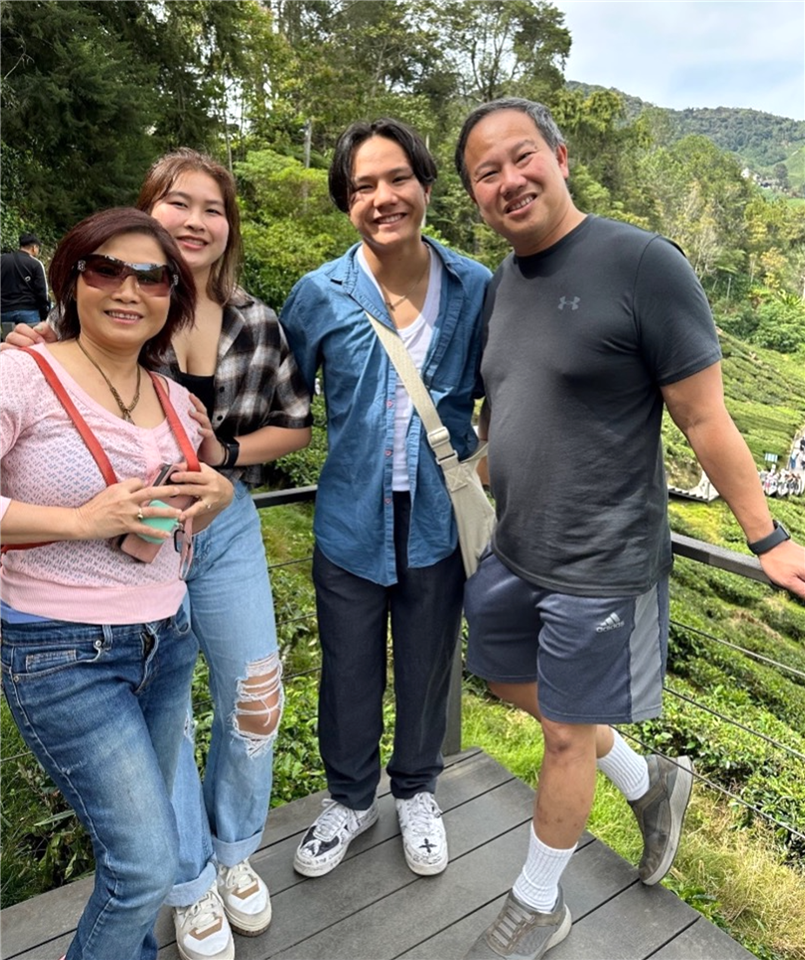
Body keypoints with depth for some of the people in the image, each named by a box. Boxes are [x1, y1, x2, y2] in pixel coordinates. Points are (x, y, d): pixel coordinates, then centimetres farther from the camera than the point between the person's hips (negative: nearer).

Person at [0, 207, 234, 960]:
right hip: (64, 656, -6)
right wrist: (79, 520, -23)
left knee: (137, 840, 19)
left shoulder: (174, 399, 6)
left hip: (167, 641, 6)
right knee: (148, 863, -2)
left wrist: (214, 498, -3)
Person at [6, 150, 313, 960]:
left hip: (225, 527, 3)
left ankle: (234, 851, 40)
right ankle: (191, 884, 36)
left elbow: (295, 422, 5)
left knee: (254, 699, 10)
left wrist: (225, 452, -10)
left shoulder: (256, 323, -2)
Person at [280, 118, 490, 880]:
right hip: (351, 524, 0)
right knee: (348, 677, 16)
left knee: (426, 670, 19)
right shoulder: (320, 295, -7)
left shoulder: (475, 288, -6)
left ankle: (416, 792, 48)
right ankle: (350, 798, 45)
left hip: (438, 523, 1)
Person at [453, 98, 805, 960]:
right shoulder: (500, 283, 5)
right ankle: (650, 781, 47)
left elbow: (705, 419, -13)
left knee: (565, 734, 9)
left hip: (598, 568, -7)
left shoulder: (642, 263, -17)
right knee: (515, 686, 23)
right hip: (512, 552, 8)